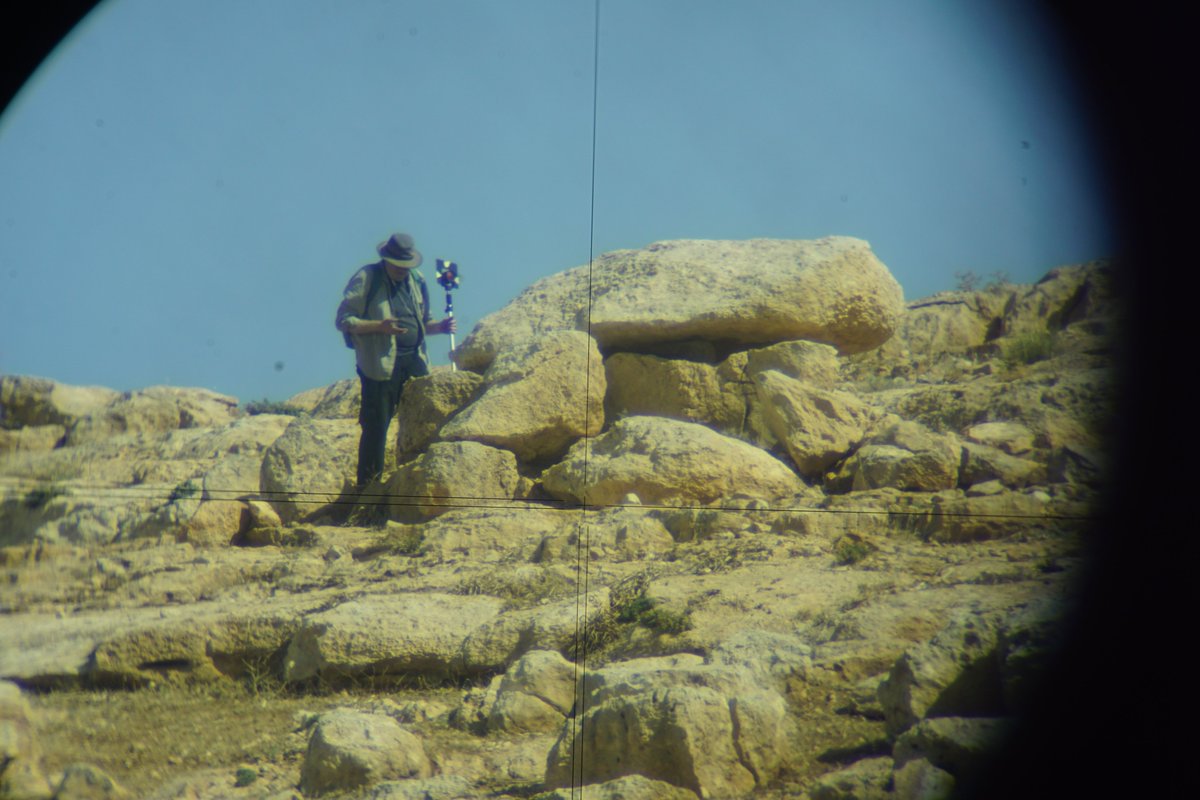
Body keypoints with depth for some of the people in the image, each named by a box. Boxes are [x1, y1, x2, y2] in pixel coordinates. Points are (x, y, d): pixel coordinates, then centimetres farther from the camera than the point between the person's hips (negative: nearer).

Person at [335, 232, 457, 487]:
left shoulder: (416, 280, 14)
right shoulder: (365, 280, -5)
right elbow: (343, 321, -8)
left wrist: (439, 326, 3)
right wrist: (379, 326, -20)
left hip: (414, 362, 6)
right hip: (380, 365, -6)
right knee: (376, 428, -4)